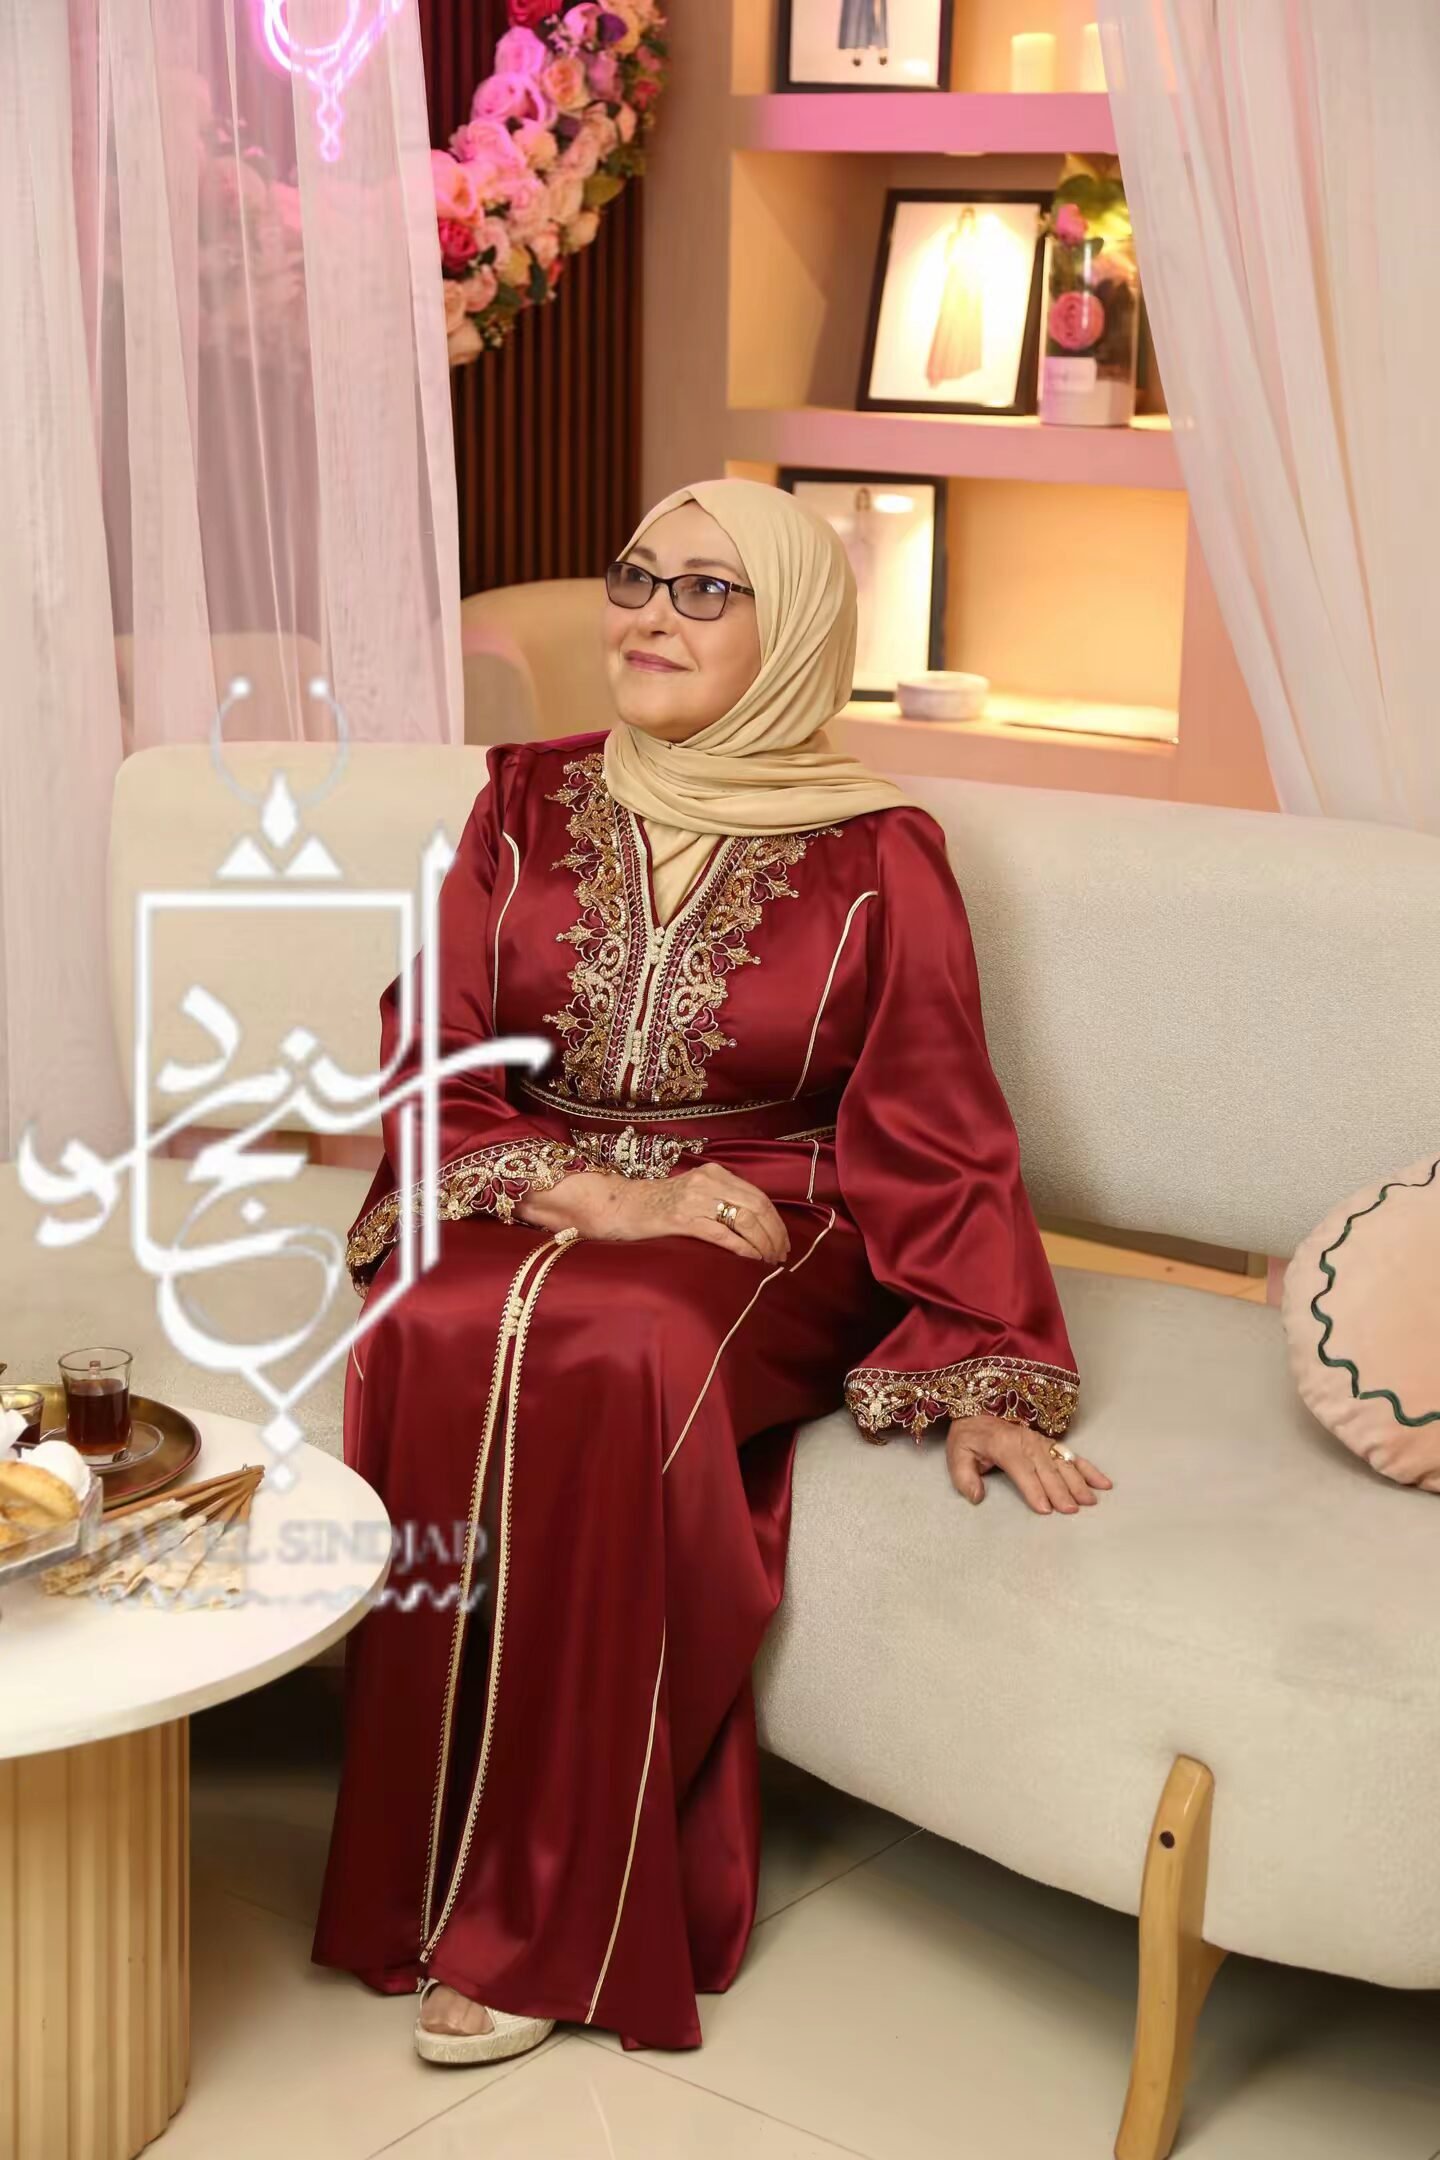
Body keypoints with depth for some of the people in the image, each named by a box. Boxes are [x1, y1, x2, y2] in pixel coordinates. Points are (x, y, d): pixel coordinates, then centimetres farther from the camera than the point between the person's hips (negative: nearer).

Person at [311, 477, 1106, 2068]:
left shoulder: (877, 859, 0)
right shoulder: (526, 808, 8)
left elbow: (934, 1137, -1)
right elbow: (430, 1069, 3)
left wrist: (985, 1385, -10)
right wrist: (593, 1193, -14)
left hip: (763, 1239, -2)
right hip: (522, 1210, 3)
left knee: (616, 1356, -36)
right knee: (439, 1346, -33)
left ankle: (549, 1922, -24)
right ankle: (435, 1877, -21)